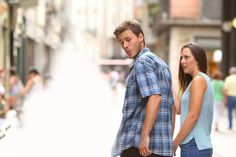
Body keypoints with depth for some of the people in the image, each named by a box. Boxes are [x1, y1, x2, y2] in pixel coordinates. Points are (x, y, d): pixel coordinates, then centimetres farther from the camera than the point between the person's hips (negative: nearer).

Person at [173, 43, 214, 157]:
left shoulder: (198, 79, -10)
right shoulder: (204, 79, 18)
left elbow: (192, 116, -16)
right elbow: (178, 109, 14)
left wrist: (174, 144, -12)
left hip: (194, 146, -9)